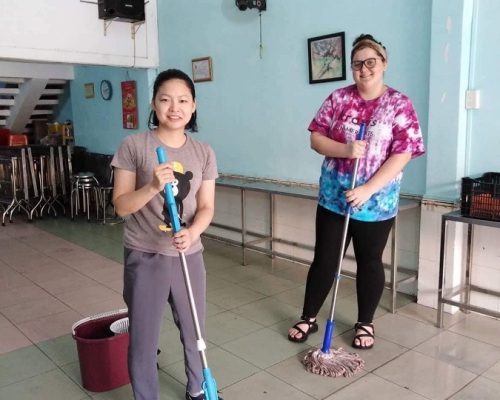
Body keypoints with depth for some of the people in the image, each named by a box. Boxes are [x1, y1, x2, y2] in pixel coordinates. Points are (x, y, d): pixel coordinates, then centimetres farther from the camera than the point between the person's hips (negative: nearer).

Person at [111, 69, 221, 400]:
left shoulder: (204, 152, 2)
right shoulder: (134, 146, -8)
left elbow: (206, 207, 0)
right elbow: (121, 205, -9)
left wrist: (192, 232, -21)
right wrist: (153, 187, -26)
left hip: (189, 255, 3)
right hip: (145, 257, -3)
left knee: (195, 331, 19)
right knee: (143, 338, 8)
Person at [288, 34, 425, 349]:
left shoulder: (400, 105, -6)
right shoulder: (338, 99, 1)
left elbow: (402, 154, -13)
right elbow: (316, 139, -1)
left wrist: (367, 190, -21)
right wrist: (345, 150, -20)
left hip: (377, 203, -1)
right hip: (333, 198, 2)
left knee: (370, 261, 13)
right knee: (324, 259, 9)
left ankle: (365, 323, 31)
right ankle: (308, 318, 25)